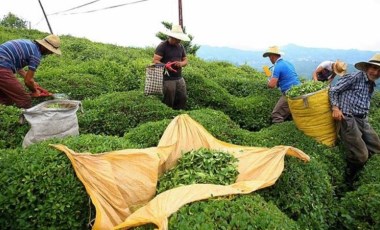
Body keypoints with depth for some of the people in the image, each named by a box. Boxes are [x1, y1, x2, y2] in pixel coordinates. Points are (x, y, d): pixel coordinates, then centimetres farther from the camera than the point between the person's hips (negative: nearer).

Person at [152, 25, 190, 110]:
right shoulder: (162, 46, -7)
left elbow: (185, 60, 18)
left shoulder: (180, 46, 14)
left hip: (179, 78, 7)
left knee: (183, 98, 8)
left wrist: (181, 63, -6)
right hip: (167, 79, -6)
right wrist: (166, 65, -29)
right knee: (168, 102, -1)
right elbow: (155, 61, -12)